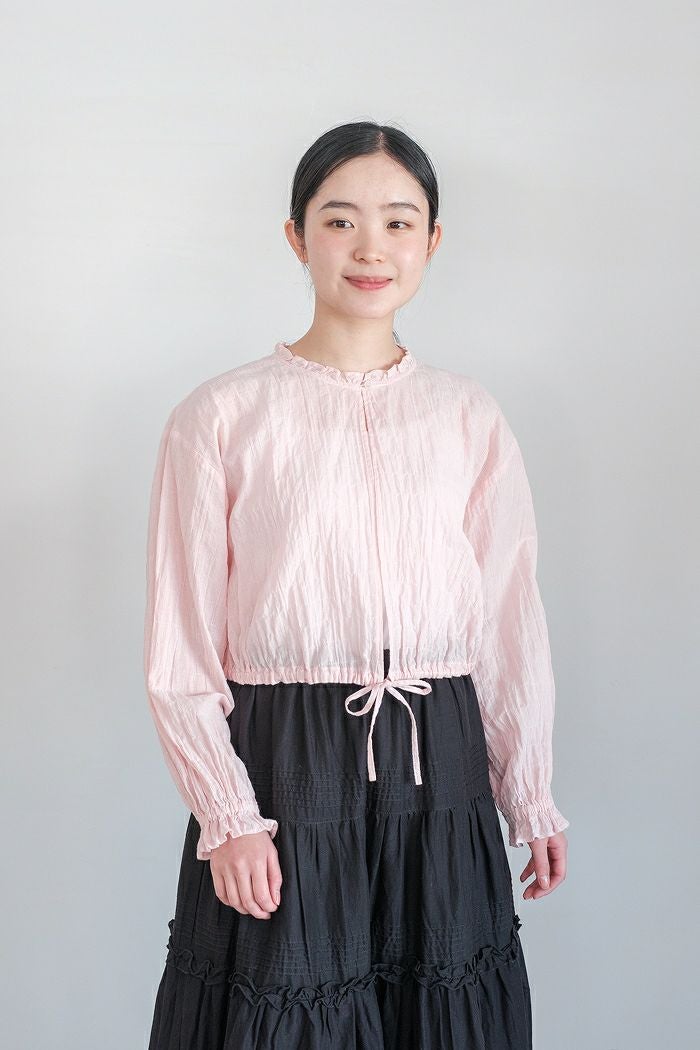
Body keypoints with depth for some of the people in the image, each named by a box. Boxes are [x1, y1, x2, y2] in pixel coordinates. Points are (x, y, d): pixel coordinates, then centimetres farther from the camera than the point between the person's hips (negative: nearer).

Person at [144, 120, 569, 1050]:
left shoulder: (471, 419, 6)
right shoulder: (222, 417, -3)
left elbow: (511, 621, 8)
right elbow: (179, 653, -4)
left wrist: (531, 799, 9)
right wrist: (228, 815, -9)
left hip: (438, 769, 3)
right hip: (282, 761, -2)